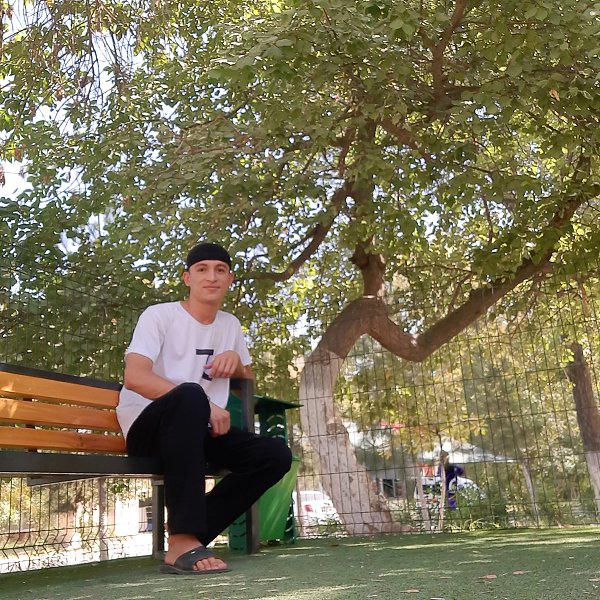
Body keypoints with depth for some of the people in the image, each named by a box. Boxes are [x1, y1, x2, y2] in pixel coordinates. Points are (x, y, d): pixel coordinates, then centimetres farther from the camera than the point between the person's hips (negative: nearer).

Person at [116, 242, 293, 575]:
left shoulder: (230, 324, 14)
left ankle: (186, 539, -13)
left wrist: (235, 359, 0)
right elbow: (134, 377, -21)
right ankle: (182, 542, -39)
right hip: (147, 425, -6)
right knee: (190, 396, -41)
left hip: (196, 428, 6)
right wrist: (204, 403, -29)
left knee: (276, 455, -15)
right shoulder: (159, 315, -6)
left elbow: (250, 380, 26)